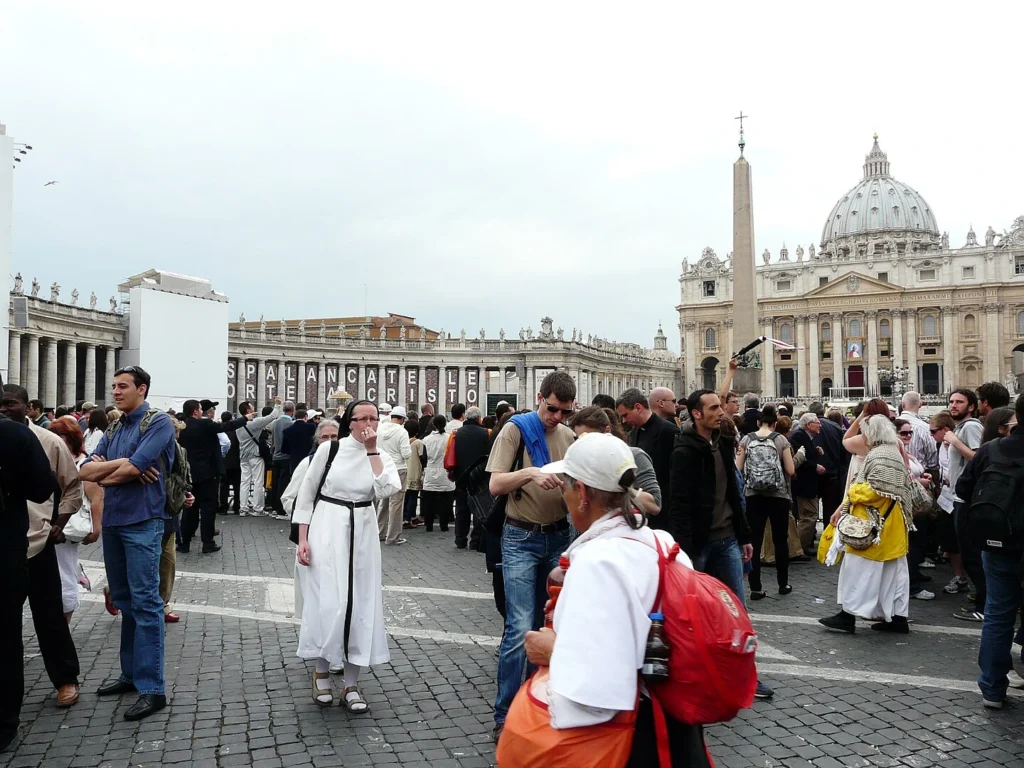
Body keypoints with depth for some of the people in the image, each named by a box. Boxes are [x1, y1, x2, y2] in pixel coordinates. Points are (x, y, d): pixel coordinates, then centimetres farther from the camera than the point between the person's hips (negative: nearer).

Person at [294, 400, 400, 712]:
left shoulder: (381, 456, 3)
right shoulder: (329, 449, -5)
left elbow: (386, 490, -16)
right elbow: (307, 494, 0)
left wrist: (372, 450, -14)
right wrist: (303, 539, -6)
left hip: (362, 534, 3)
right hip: (326, 531, -3)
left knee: (360, 605, 4)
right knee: (327, 603, -3)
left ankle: (351, 685, 16)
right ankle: (321, 672, 22)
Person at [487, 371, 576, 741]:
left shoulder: (569, 436, 8)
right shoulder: (516, 429, -7)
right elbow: (495, 485, -14)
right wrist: (530, 473, -30)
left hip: (558, 536, 5)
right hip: (522, 537, -5)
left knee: (548, 625, 12)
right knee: (521, 628, -9)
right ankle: (504, 716, 1)